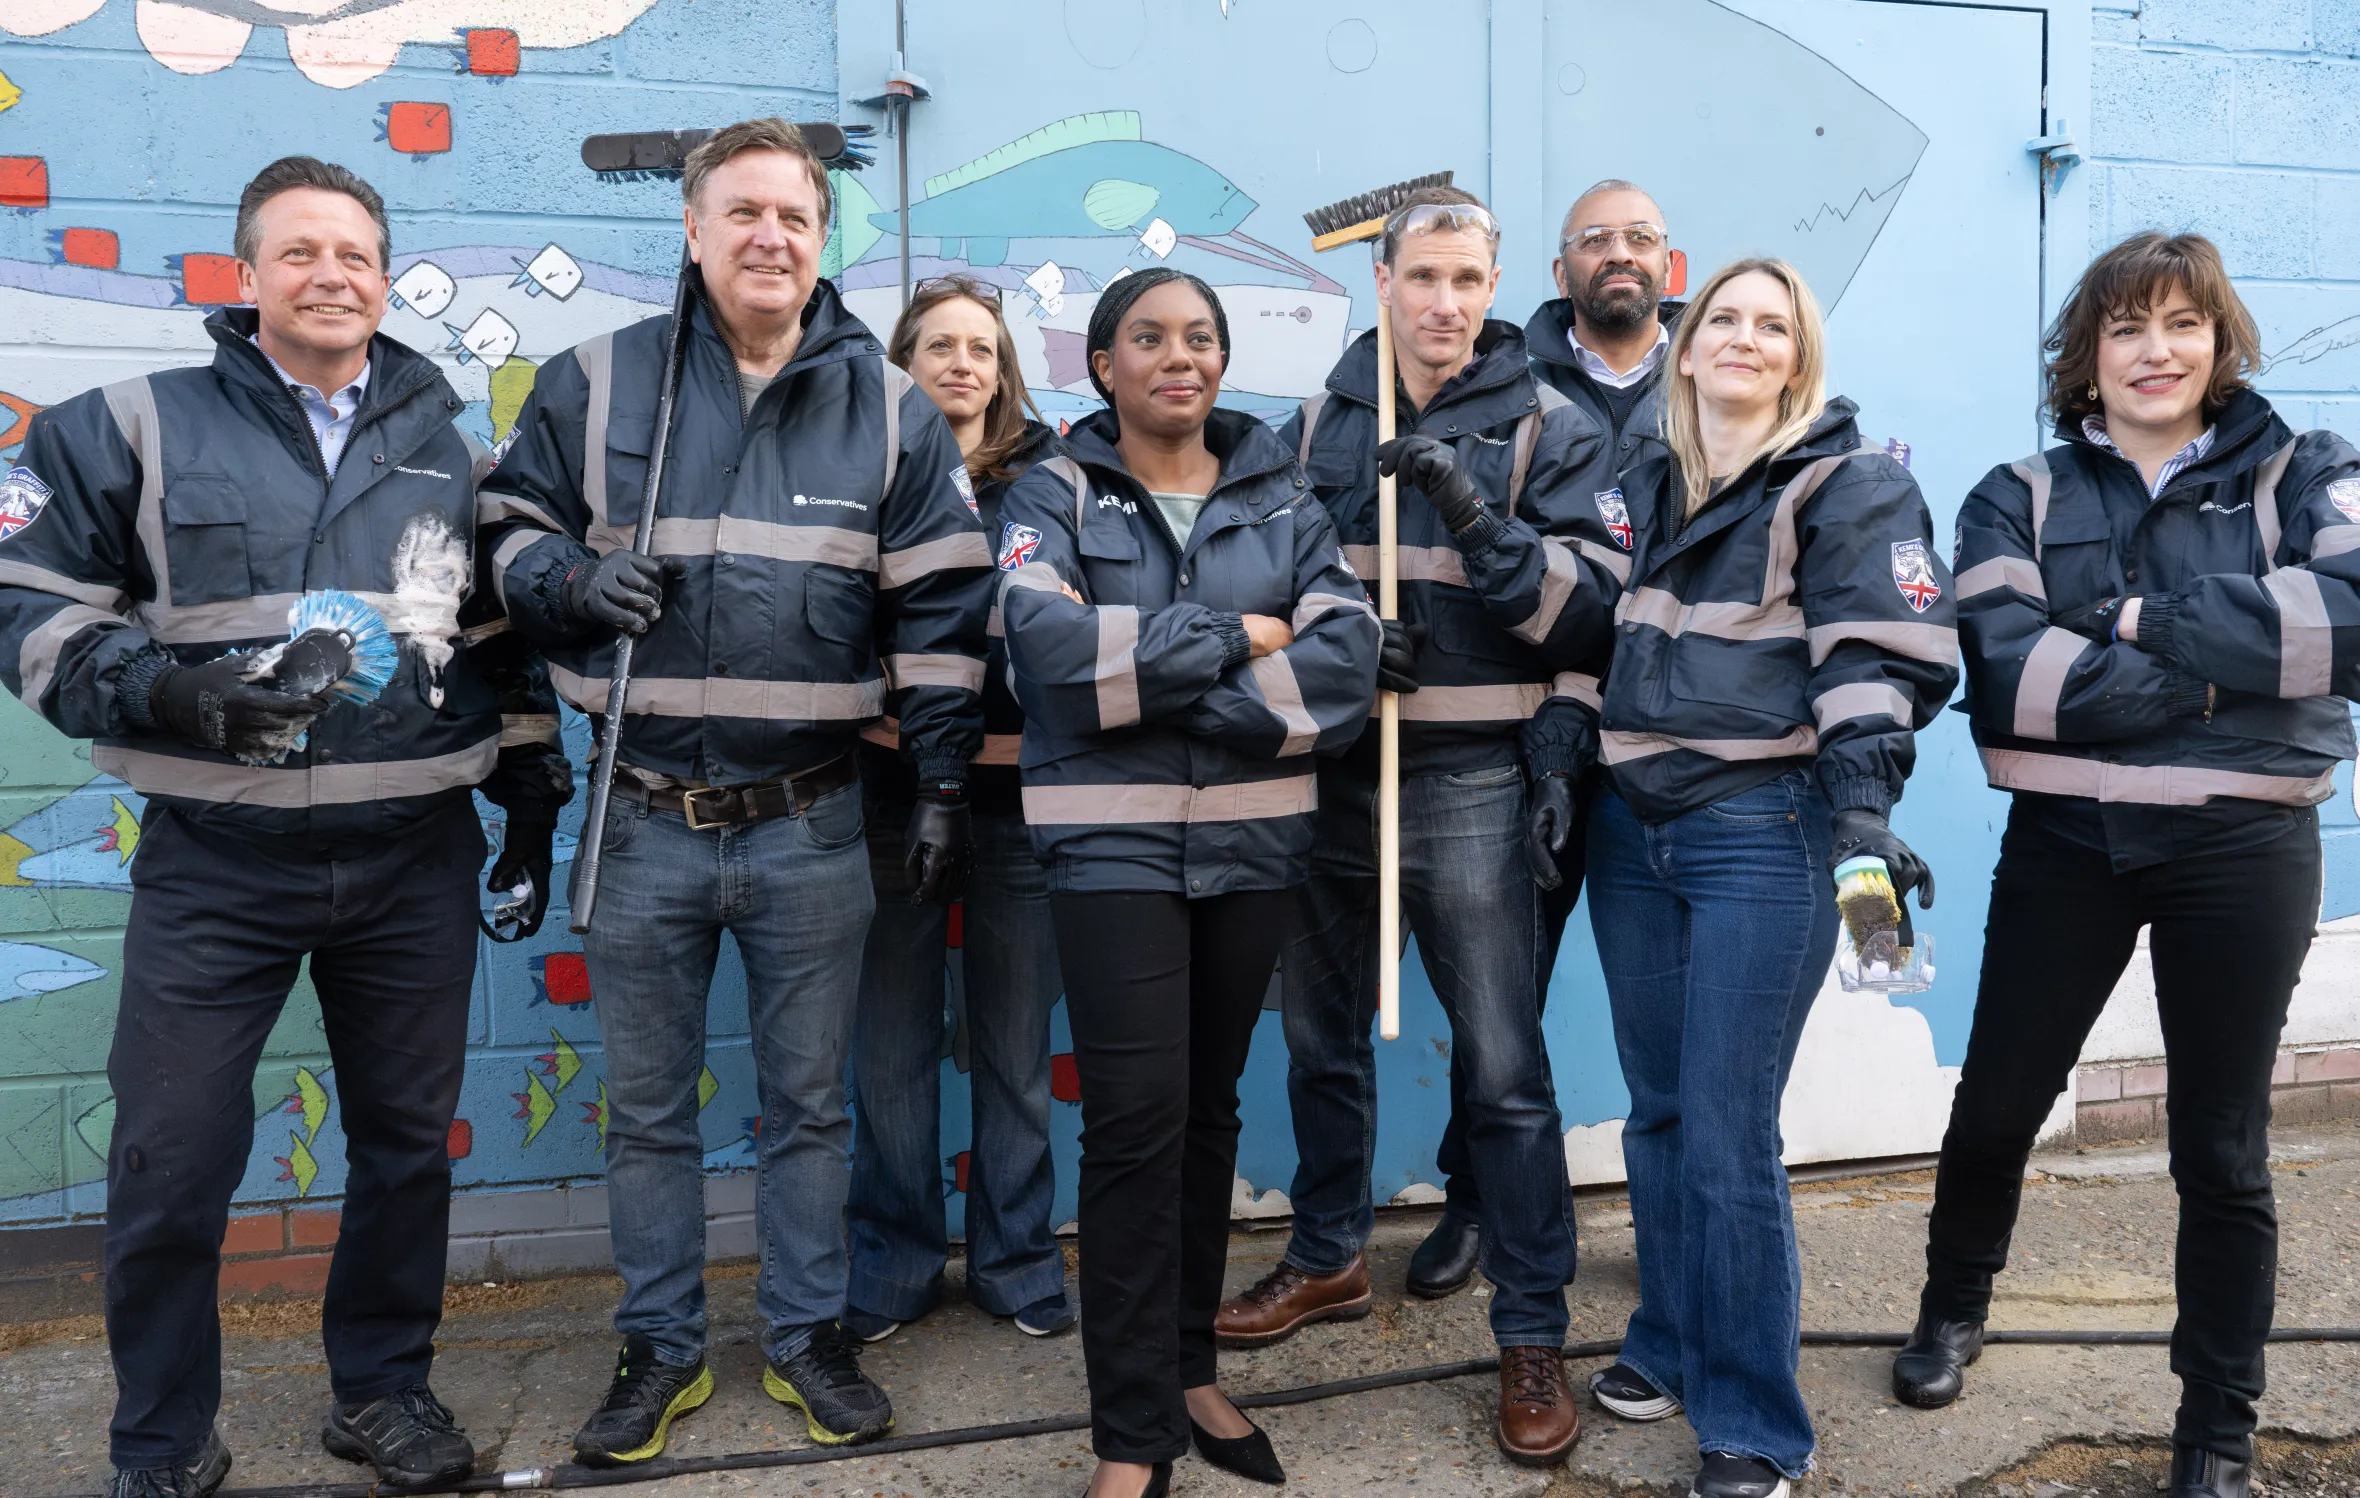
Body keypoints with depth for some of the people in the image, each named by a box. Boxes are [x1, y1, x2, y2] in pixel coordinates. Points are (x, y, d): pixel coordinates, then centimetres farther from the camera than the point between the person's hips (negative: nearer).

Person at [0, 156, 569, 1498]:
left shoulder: (452, 450, 10)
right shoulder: (133, 430, 1)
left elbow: (506, 636, 16)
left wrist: (533, 787, 13)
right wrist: (165, 692, -18)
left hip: (416, 859, 3)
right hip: (215, 863, -2)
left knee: (409, 1142, 12)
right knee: (173, 1164, 3)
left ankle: (385, 1388, 32)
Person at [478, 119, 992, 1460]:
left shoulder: (890, 408, 1)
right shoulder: (595, 384, 2)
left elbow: (941, 608, 1)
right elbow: (512, 531, 11)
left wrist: (943, 786, -2)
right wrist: (569, 581, -13)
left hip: (811, 829, 0)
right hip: (643, 821, 1)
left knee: (810, 1102, 13)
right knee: (647, 1110, 13)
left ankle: (808, 1333, 31)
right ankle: (662, 1347, 32)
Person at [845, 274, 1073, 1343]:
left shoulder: (1048, 476, 8)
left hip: (1015, 786, 0)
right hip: (892, 784, 0)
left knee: (1015, 1047, 8)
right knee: (891, 1046, 6)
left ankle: (1015, 1258, 24)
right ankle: (893, 1266, 22)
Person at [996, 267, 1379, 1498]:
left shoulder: (1281, 499, 8)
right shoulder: (1054, 496, 2)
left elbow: (1347, 660, -8)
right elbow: (1050, 641, -19)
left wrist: (1158, 687, -16)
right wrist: (1235, 638, -14)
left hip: (1254, 840, 3)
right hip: (1114, 841, -3)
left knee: (1209, 1110, 13)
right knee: (1136, 1121, -6)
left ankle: (1186, 1371, 29)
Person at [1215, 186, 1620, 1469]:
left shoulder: (1547, 432, 1)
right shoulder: (1311, 429, 10)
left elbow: (1591, 610, -7)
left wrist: (1478, 519, -20)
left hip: (1469, 785, -4)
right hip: (1325, 773, 4)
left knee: (1503, 1068, 0)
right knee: (1320, 1039, 16)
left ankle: (1533, 1336, 13)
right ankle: (1329, 1258, 37)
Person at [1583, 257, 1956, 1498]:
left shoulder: (1845, 484, -2)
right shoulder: (1643, 482, 15)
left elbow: (1882, 657, -10)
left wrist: (1862, 805, -21)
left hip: (1759, 826, -6)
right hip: (1630, 825, 6)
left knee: (1727, 1131, -5)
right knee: (1657, 1109, 14)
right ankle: (1670, 1342, 32)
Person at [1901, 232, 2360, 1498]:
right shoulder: (2018, 499, 3)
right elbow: (2006, 673, -15)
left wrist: (2145, 618, -18)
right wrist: (2224, 678, -17)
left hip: (2242, 848, 0)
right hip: (2067, 840, 1)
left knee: (2221, 1150, 9)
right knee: (1997, 1100, 12)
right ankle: (1954, 1305, 39)